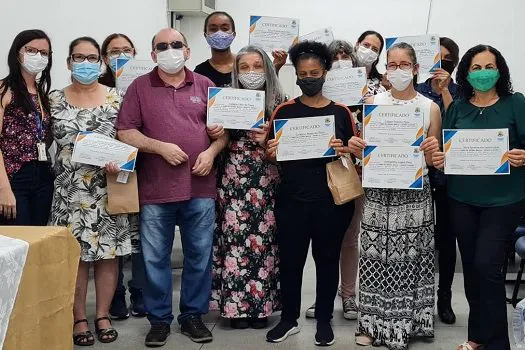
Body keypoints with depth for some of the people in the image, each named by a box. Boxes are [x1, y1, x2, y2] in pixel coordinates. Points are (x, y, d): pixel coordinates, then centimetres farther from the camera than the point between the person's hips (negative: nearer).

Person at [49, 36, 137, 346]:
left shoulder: (115, 98, 4)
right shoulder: (55, 99, 6)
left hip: (107, 189, 0)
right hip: (70, 190, 0)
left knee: (108, 252, 4)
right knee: (75, 254, 1)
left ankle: (103, 316, 17)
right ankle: (79, 319, 13)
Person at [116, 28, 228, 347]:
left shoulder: (205, 85, 9)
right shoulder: (140, 87, 4)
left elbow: (223, 127, 11)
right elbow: (125, 132, -2)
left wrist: (211, 151, -8)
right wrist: (161, 147, -13)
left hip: (200, 187, 2)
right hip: (155, 188, -1)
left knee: (200, 256, 8)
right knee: (155, 258, 5)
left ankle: (193, 315, 23)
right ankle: (159, 319, 20)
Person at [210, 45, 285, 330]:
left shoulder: (278, 102, 5)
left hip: (267, 181, 0)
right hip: (235, 179, 0)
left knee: (264, 239, 2)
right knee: (235, 238, -1)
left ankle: (261, 305, 14)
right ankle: (236, 305, 10)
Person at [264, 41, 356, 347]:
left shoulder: (341, 112, 3)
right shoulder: (284, 111, 4)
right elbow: (272, 153, 9)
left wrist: (345, 151, -13)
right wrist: (270, 153, -13)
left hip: (331, 199, 0)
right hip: (292, 199, 1)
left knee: (327, 259, 9)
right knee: (290, 259, 7)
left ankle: (324, 319, 24)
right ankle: (289, 318, 22)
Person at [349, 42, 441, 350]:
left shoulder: (431, 108, 2)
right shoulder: (373, 102, 3)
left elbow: (432, 162, 6)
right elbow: (364, 154, 8)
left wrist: (433, 152, -16)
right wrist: (356, 148, -13)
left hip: (415, 195, 0)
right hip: (379, 192, 1)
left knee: (409, 261, 4)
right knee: (376, 259, 3)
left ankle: (404, 324, 19)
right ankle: (373, 324, 17)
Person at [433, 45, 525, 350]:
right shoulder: (456, 108, 6)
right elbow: (444, 148, 10)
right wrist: (438, 160, -11)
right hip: (462, 199, 4)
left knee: (487, 266, -9)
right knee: (471, 267, 11)